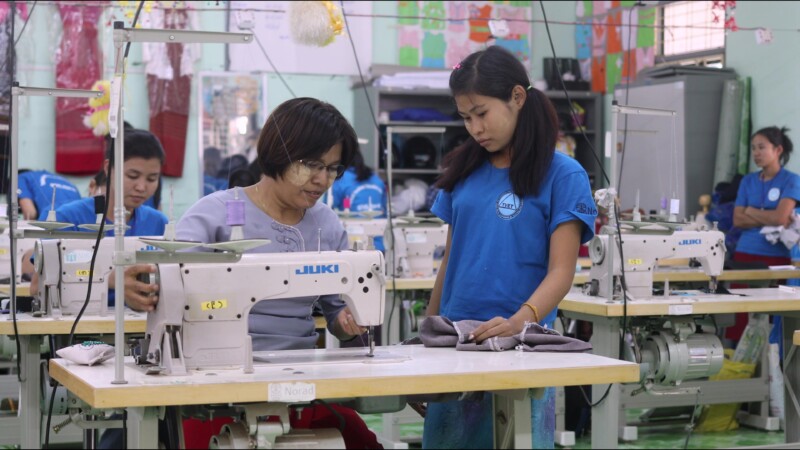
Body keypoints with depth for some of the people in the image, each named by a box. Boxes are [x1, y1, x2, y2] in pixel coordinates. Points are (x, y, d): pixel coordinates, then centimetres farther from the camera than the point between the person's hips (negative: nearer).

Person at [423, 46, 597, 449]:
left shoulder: (562, 175, -6)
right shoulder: (464, 171, 9)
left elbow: (561, 272, -12)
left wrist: (519, 322, -29)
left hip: (519, 344, -5)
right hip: (455, 340, 5)